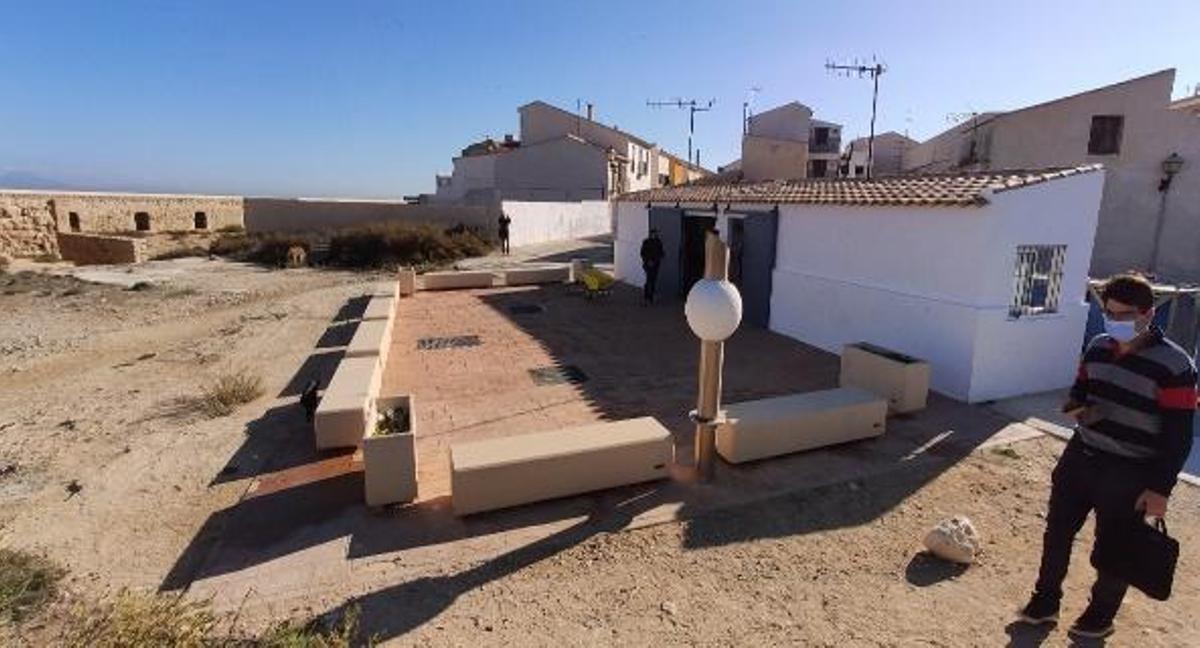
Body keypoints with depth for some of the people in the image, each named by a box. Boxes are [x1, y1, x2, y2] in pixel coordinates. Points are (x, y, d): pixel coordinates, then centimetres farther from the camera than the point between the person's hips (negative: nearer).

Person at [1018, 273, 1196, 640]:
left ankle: (1101, 616, 35)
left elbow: (1178, 434, -14)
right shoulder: (1099, 347, 2)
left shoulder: (1173, 365, -16)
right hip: (1080, 457, 5)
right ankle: (1045, 602, 30)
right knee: (1057, 532, 13)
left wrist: (1160, 488, -16)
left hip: (1128, 475, -5)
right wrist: (1076, 406, -8)